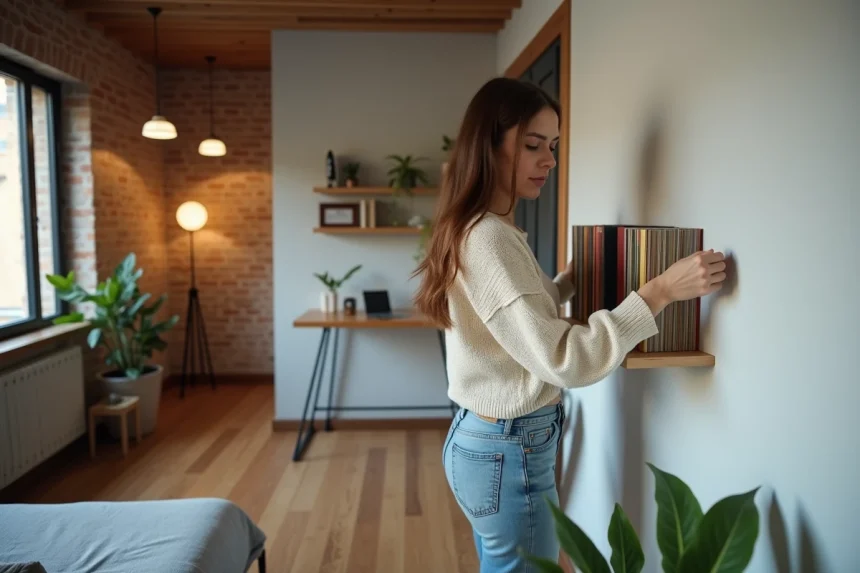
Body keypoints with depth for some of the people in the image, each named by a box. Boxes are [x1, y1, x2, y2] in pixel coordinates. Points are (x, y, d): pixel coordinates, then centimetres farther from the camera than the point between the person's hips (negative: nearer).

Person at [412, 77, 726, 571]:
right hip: (509, 453, -10)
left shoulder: (475, 231, 7)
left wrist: (570, 281, 9)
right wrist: (661, 290, -27)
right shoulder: (488, 239, -24)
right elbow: (563, 360, -28)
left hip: (485, 439, 10)